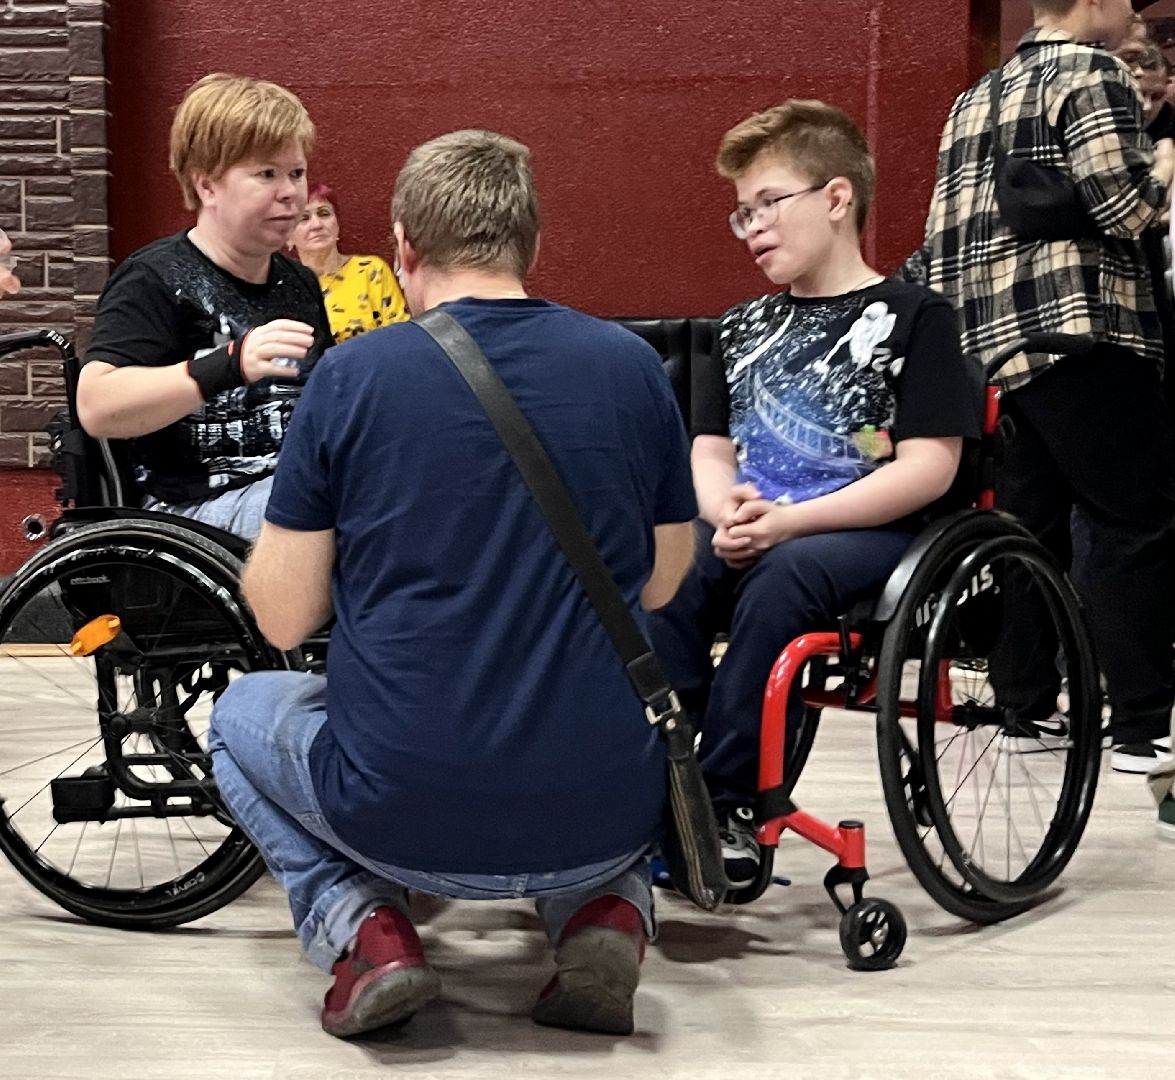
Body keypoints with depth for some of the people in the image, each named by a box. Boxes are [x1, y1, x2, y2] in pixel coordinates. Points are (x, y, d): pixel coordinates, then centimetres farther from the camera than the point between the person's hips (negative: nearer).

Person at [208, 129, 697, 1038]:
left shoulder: (352, 374, -8)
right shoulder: (632, 365, 0)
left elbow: (284, 616, -2)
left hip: (404, 820, -2)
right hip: (600, 820, 2)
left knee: (245, 711, 29)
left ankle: (362, 928, 6)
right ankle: (607, 908, 9)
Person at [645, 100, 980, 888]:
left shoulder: (912, 317, 2)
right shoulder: (744, 327, 21)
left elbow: (928, 467, -8)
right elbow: (710, 450, 18)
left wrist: (790, 520, -17)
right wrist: (725, 511, -8)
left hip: (869, 532, -5)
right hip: (750, 532, 5)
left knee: (782, 576, -36)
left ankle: (727, 802, -28)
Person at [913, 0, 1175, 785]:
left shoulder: (976, 99, 21)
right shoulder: (1092, 72, -3)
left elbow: (943, 237, 19)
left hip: (992, 340, 8)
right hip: (1079, 334, -8)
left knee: (1030, 526, 12)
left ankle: (1025, 709, 15)